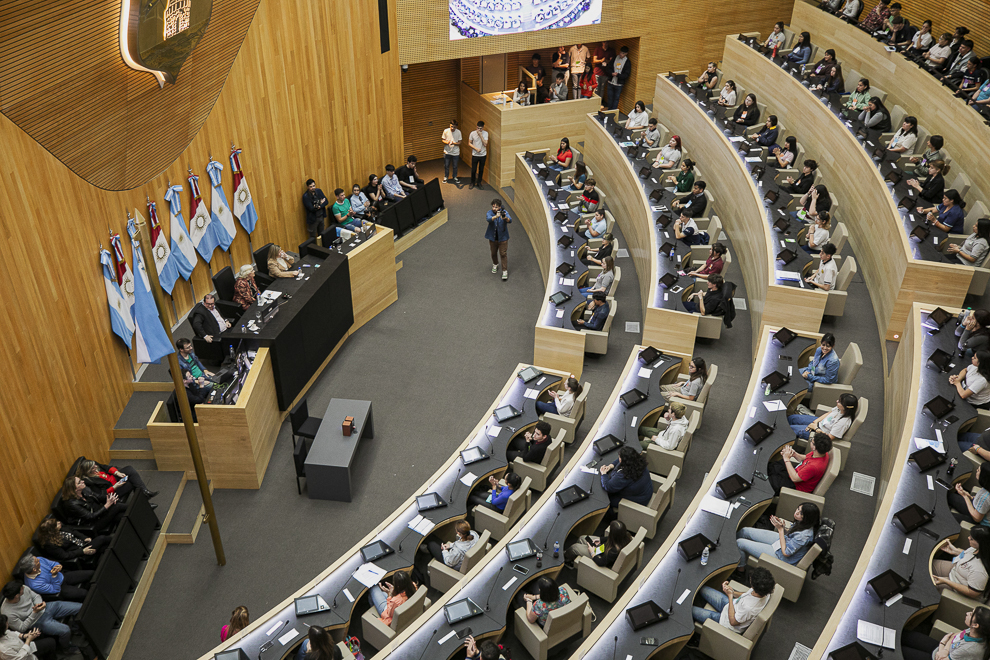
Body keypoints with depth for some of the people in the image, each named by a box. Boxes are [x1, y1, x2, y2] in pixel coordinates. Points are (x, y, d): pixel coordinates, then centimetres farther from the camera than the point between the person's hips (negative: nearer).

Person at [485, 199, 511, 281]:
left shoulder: (504, 212, -13)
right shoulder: (489, 213, -12)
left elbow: (510, 220, -31)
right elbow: (488, 219, -34)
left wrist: (505, 218, -56)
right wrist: (496, 216, -54)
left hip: (502, 237, -2)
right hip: (492, 238, 2)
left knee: (503, 254, -3)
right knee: (493, 253, 19)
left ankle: (505, 271, 5)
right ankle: (495, 265, 46)